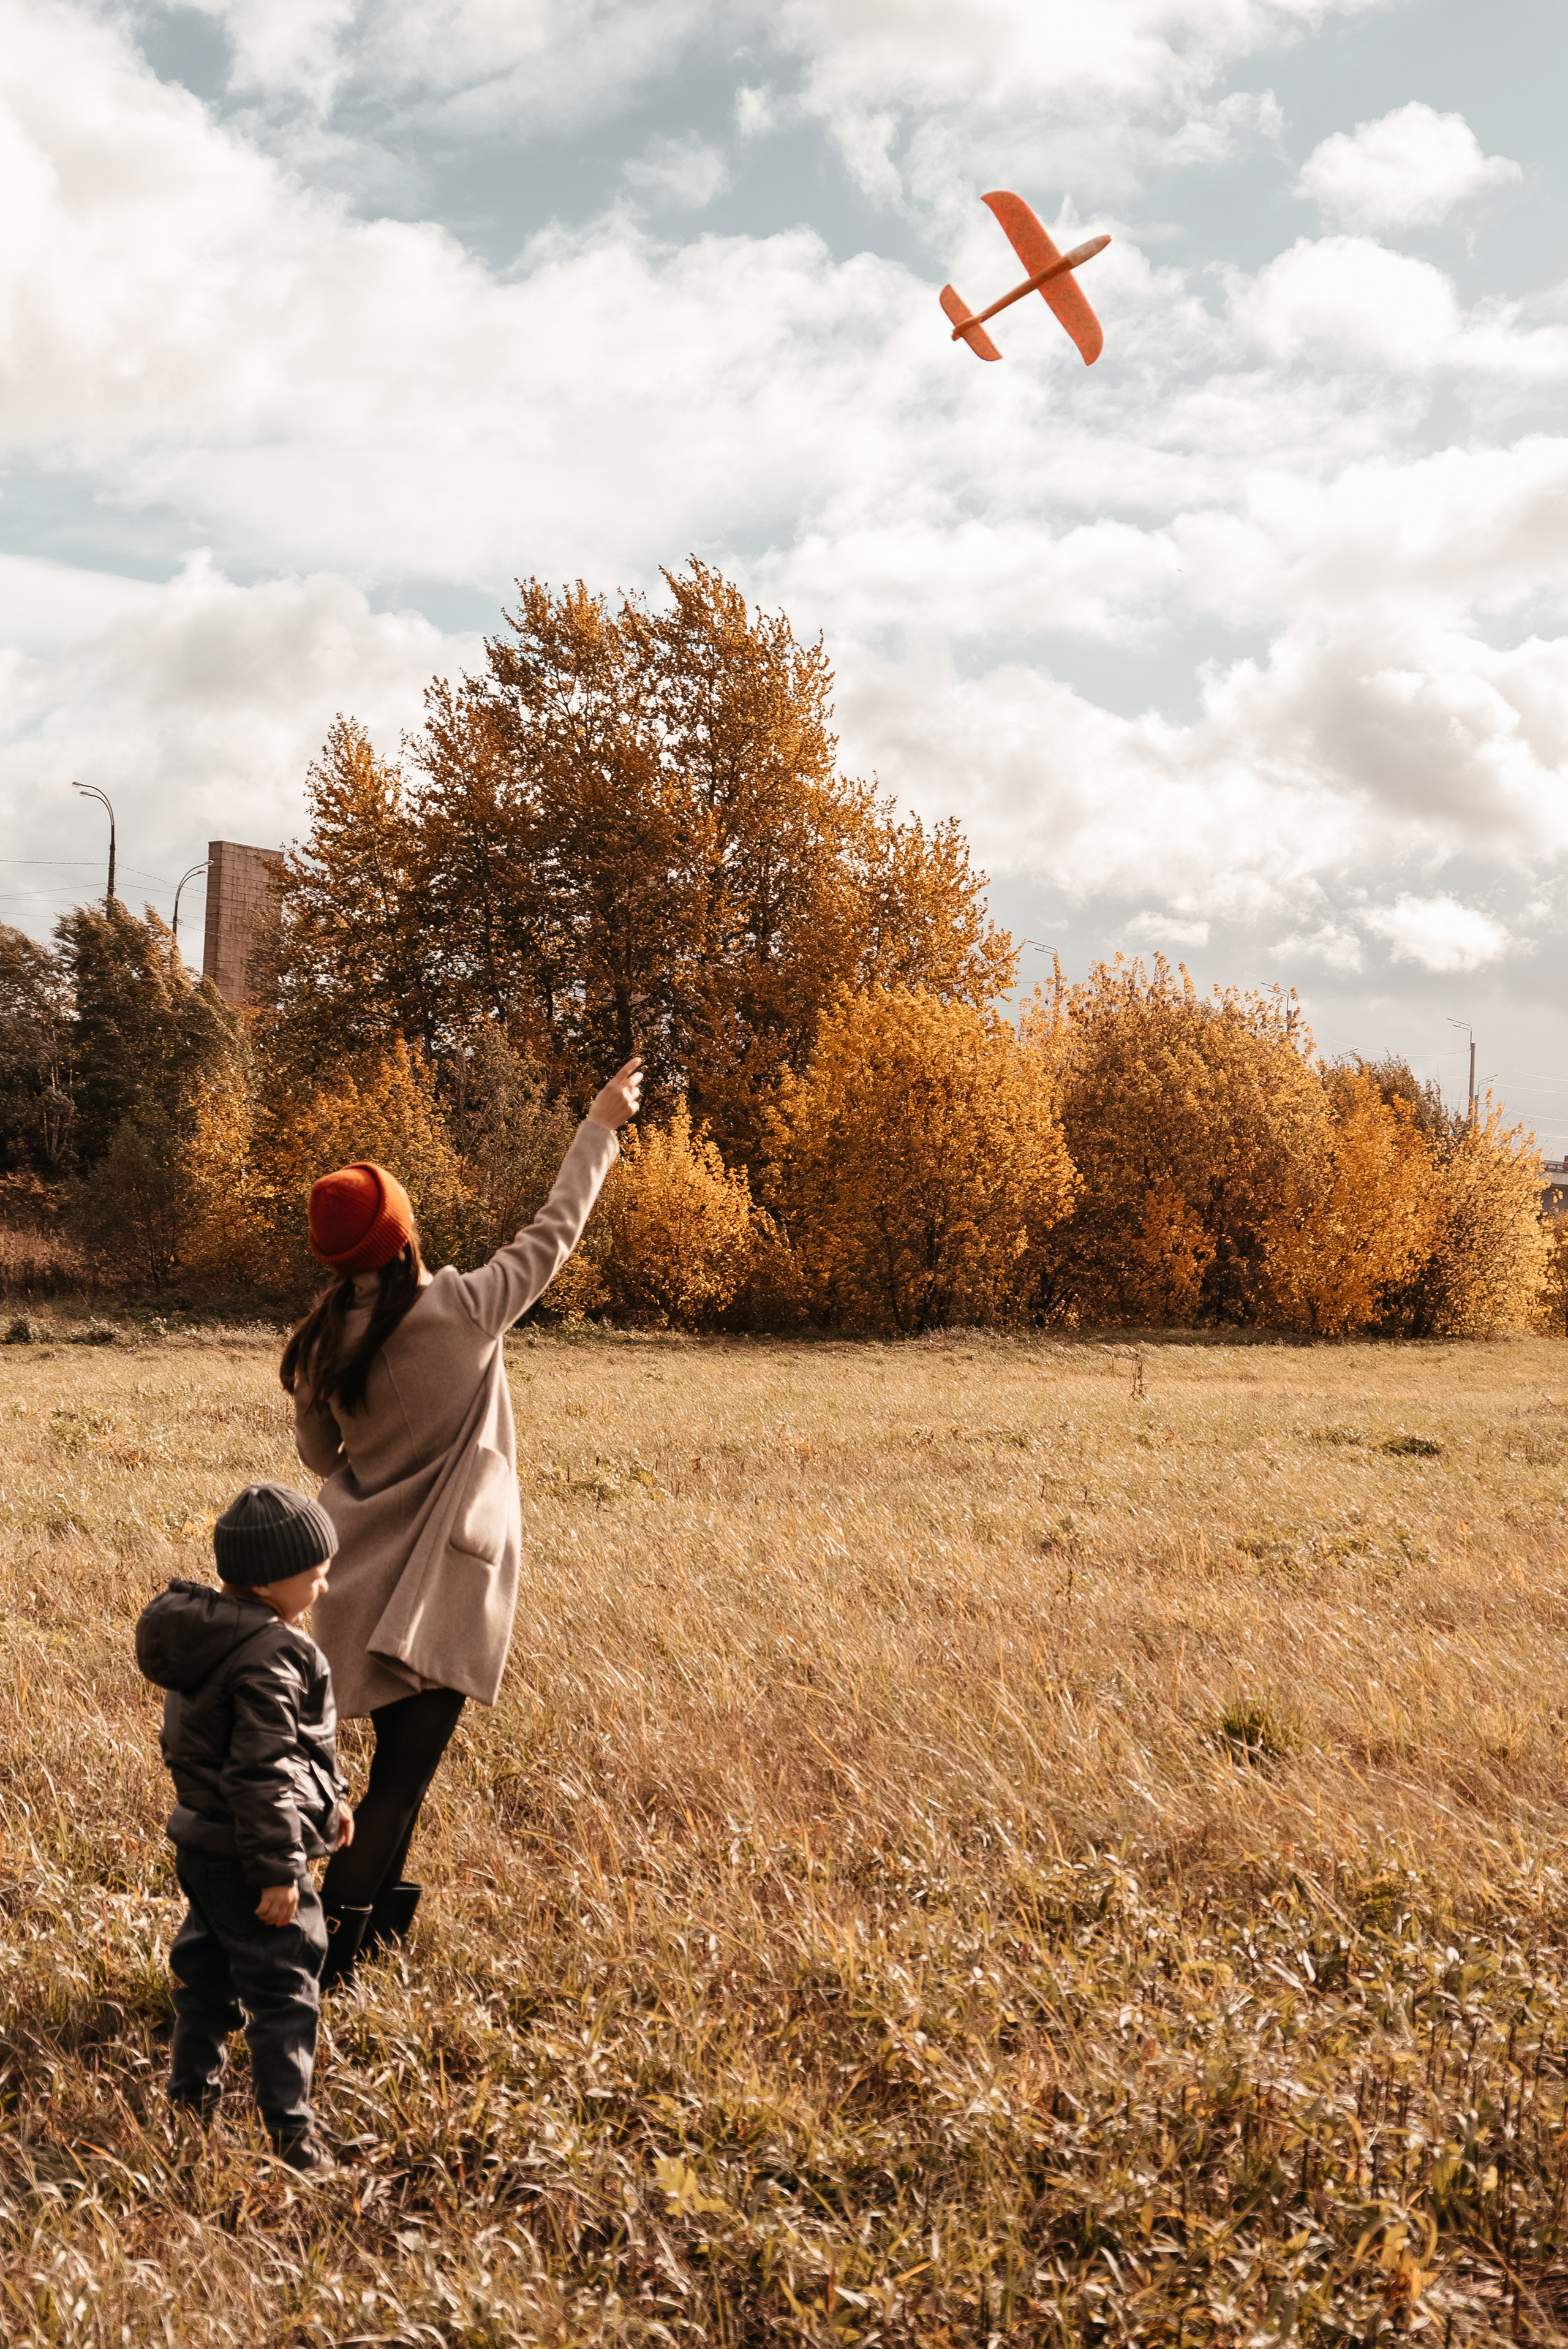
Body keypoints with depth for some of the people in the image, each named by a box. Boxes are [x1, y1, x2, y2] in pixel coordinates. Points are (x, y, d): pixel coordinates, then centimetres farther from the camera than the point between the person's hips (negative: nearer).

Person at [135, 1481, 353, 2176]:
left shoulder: (201, 1629, 5)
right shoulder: (268, 1657, -26)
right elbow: (260, 1771, -27)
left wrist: (328, 1796, 23)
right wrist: (279, 1869, -22)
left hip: (202, 1842, 9)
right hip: (246, 1853, -9)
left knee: (207, 1962, 24)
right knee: (282, 1985, 1)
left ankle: (192, 2088, 37)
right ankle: (289, 2129, 6)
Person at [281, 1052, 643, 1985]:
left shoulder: (323, 1345, -4)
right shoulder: (459, 1313, -17)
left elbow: (321, 1455, 10)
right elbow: (555, 1232, -5)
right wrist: (602, 1126, 6)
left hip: (368, 1577, 6)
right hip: (445, 1581, -6)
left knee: (397, 1754, 24)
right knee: (404, 1770, -2)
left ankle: (382, 1907, 38)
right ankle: (331, 1947, -6)